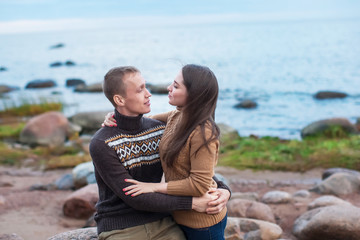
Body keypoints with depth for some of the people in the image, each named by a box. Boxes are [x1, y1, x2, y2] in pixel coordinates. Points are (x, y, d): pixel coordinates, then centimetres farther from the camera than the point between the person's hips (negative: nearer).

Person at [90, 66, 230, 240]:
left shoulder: (160, 131, 5)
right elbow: (134, 198, -16)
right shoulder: (101, 144, -12)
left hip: (161, 222, 4)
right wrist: (192, 203, -20)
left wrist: (223, 189, -8)